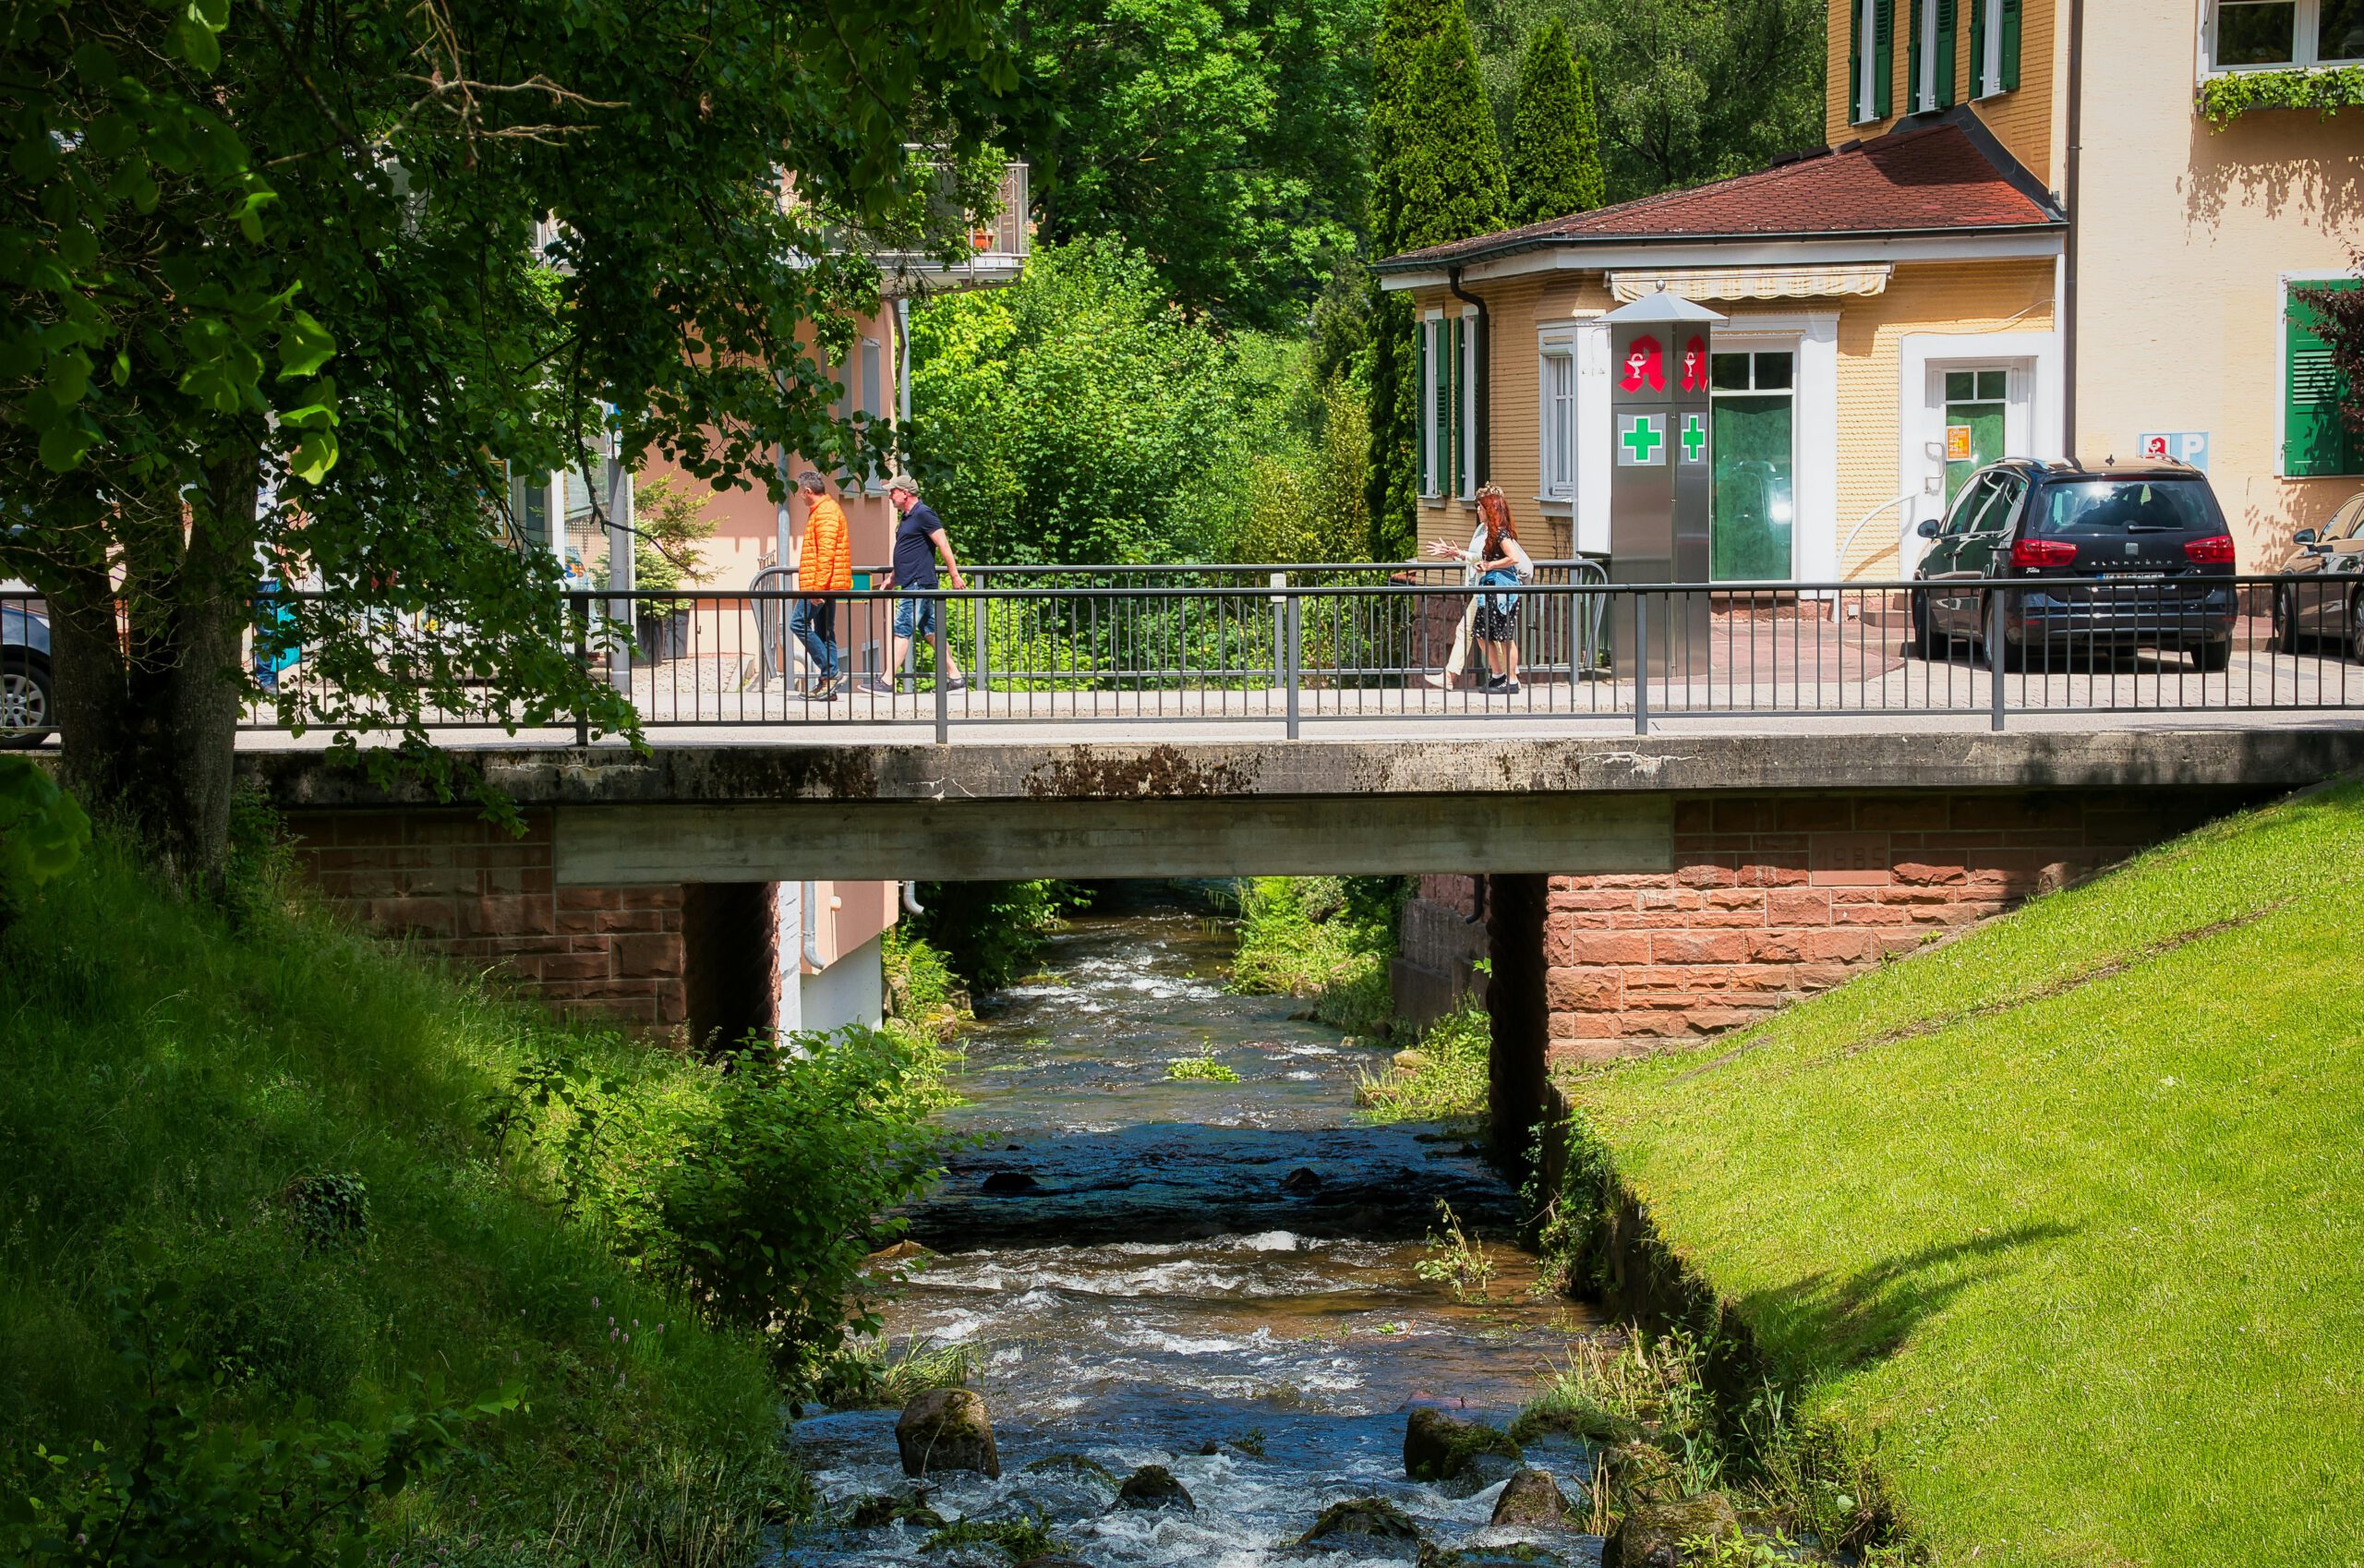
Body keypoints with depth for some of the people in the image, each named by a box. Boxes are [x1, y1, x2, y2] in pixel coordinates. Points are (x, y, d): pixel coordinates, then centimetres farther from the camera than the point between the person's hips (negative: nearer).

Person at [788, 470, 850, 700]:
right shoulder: (827, 509, 20)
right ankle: (828, 686, 8)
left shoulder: (825, 512, -13)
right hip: (828, 585, 11)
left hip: (820, 584, -11)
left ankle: (828, 672, -11)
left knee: (799, 623, -10)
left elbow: (826, 552, -22)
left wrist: (818, 586, -24)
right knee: (824, 631, 9)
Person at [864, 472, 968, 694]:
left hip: (918, 584, -10)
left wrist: (955, 576, -18)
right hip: (912, 584, 10)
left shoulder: (923, 514, -12)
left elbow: (943, 545, -16)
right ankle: (955, 677, 13)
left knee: (902, 631, -10)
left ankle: (887, 682, -12)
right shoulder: (908, 517, 18)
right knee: (930, 630, 10)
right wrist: (893, 578, 28)